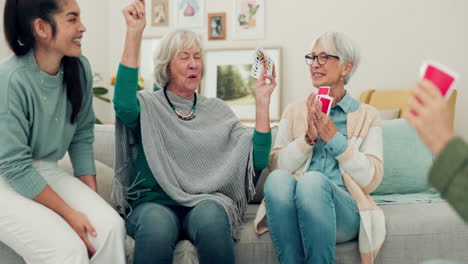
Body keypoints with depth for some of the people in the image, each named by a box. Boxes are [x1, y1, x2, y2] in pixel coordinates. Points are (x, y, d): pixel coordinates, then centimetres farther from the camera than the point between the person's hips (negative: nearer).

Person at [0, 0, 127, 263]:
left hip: (45, 171, 6)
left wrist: (93, 203, -2)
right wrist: (69, 213, -20)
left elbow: (82, 138, 4)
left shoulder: (80, 68, -6)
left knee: (110, 227, -18)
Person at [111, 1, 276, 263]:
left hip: (208, 200, 2)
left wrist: (262, 102, -4)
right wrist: (135, 33, -20)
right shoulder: (148, 105, 7)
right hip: (155, 201, -2)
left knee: (211, 218, -33)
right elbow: (124, 105, -20)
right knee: (156, 226, -36)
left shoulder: (217, 109, 15)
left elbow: (258, 160, 5)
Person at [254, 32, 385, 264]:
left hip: (344, 209, -2)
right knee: (278, 179, -32)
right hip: (292, 210, 2)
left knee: (313, 180, -35)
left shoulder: (367, 115, 14)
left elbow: (371, 179, 2)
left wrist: (334, 138, -6)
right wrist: (308, 138, -6)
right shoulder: (294, 111, 20)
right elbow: (275, 166, 8)